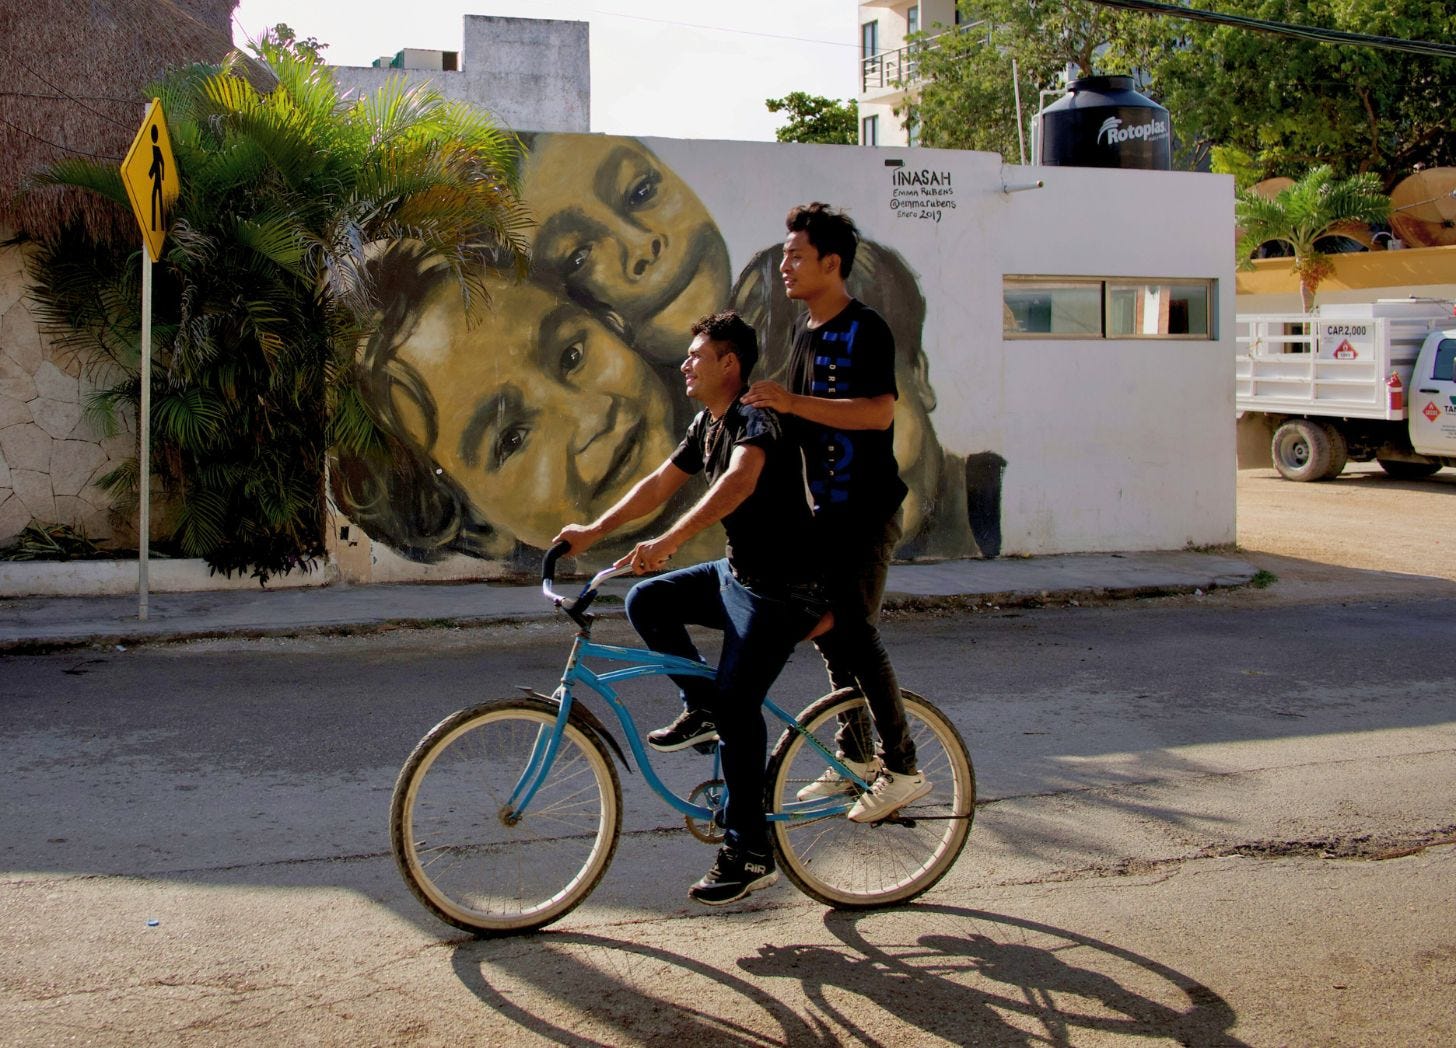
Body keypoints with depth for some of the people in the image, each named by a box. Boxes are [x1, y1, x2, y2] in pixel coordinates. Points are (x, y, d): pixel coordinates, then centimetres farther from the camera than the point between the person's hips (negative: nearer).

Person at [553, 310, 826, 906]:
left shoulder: (756, 420, -21)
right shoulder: (707, 425, 10)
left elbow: (740, 481, -41)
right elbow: (659, 484, 15)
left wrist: (669, 541, -52)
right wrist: (593, 532, 6)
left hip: (780, 589, -9)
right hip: (735, 573, 9)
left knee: (737, 707, -14)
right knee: (646, 601, 1)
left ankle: (749, 855, -6)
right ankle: (702, 707, 12)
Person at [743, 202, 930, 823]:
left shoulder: (866, 330, -14)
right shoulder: (804, 329, 13)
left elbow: (879, 412, -28)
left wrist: (792, 402, -30)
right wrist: (771, 407, 6)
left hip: (866, 509, -9)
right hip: (826, 505, 9)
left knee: (856, 633, -10)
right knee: (828, 631, 11)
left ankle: (902, 768, -1)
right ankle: (856, 754, 22)